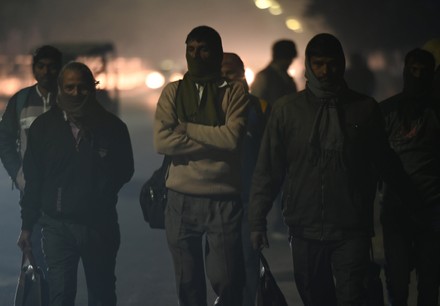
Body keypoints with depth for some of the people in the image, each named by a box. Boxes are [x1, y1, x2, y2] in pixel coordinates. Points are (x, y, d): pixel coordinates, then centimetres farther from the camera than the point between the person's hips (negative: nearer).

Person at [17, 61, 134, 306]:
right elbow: (33, 179, 5)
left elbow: (124, 170, 7)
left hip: (100, 224, 0)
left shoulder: (111, 126, 0)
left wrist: (104, 190, -12)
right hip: (57, 226, 0)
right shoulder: (43, 126, 2)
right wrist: (27, 225, 5)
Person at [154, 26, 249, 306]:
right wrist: (216, 142, -13)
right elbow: (163, 141, -8)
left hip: (223, 200, -2)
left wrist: (185, 127, -9)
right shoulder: (173, 92, 6)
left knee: (228, 283, -2)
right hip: (181, 199, 2)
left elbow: (233, 138, -16)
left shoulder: (235, 91, 1)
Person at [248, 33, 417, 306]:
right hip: (305, 231, 1)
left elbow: (385, 161, 15)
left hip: (352, 230, -1)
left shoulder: (366, 109, 3)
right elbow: (268, 169, 4)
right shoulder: (288, 109, 3)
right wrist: (258, 220, 0)